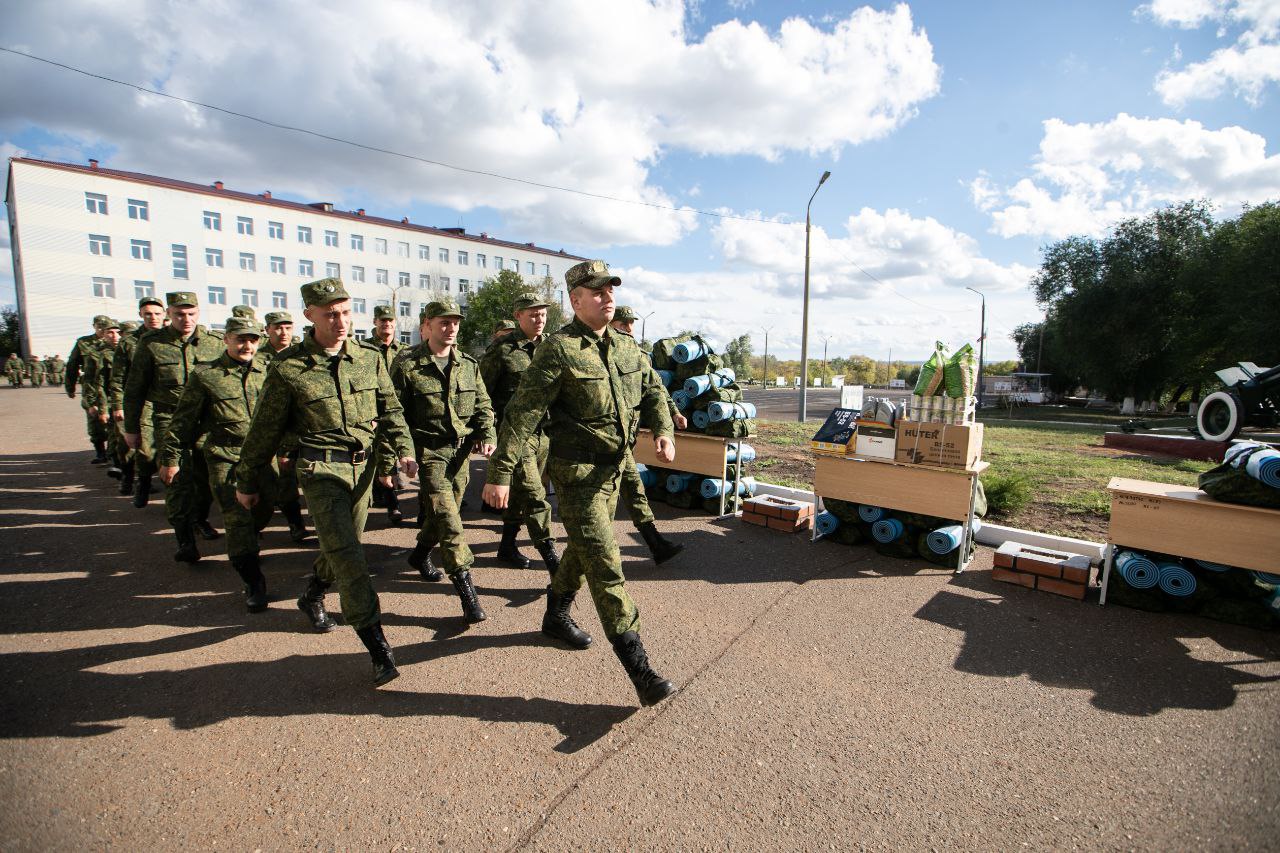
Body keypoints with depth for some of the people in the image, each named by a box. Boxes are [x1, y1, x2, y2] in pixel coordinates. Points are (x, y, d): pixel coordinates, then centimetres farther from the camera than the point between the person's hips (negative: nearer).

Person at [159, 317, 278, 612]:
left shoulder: (266, 373, 6)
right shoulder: (205, 375, -3)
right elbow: (183, 420, 3)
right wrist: (170, 458, 4)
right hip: (224, 458, -3)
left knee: (263, 512, 10)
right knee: (237, 519, -6)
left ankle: (245, 549, 43)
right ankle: (253, 583, 3)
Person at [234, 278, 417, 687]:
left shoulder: (370, 359, 3)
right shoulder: (287, 368, -8)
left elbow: (390, 409, 10)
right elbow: (265, 430, 0)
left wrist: (404, 449, -5)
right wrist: (246, 481, 8)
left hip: (363, 466, 5)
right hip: (321, 469, -5)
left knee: (343, 545, 19)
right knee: (347, 553, -12)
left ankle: (312, 596, 49)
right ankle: (378, 647, -8)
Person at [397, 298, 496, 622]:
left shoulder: (469, 365, 8)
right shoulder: (407, 366, -6)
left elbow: (483, 406, 13)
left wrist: (486, 436, -3)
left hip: (461, 450, 5)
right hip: (428, 451, -5)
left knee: (443, 511, 17)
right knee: (446, 516, -12)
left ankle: (420, 553, 45)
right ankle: (465, 586, -9)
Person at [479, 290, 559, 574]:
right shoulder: (501, 349, -7)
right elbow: (482, 392, -3)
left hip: (543, 432, 6)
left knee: (520, 493, 15)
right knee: (534, 496, -8)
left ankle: (507, 545, 30)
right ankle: (551, 557, -3)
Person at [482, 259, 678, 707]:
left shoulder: (628, 347, 7)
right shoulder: (559, 349, -15)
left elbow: (652, 390, 17)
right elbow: (522, 412, -18)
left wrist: (663, 430, -4)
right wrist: (500, 474, -21)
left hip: (613, 467, 8)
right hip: (576, 469, -7)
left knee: (583, 548, 22)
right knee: (605, 563, -8)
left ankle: (556, 615, 46)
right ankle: (639, 668, -3)